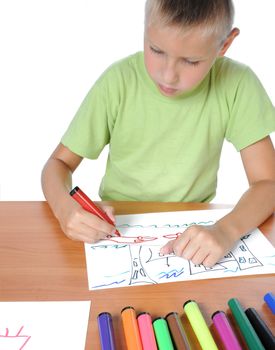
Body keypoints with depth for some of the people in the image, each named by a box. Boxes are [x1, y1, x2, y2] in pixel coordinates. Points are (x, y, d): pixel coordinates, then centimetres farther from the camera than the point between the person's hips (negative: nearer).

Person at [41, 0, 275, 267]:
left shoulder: (237, 83, -13)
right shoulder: (118, 81, -14)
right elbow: (60, 162, -6)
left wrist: (227, 230, -30)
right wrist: (63, 206, -27)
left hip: (192, 232, 1)